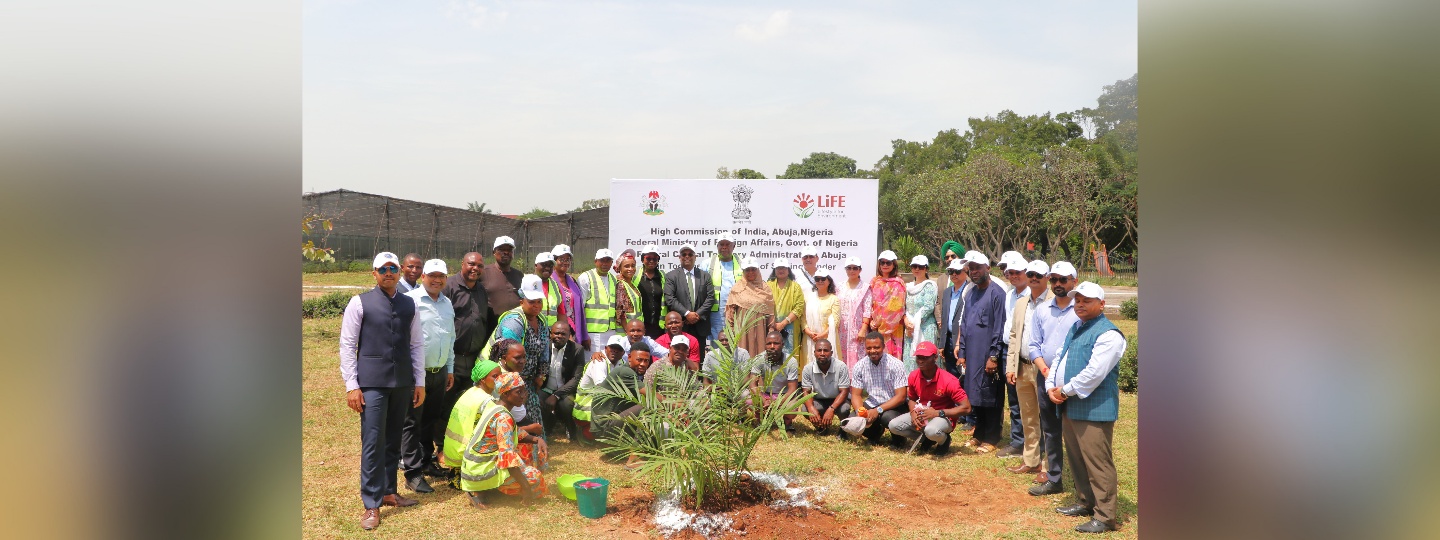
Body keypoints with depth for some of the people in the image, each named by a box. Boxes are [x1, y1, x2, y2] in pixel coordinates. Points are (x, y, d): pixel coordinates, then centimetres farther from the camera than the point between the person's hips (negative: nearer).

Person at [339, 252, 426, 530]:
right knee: (373, 442, -5)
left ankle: (388, 491, 27)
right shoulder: (360, 303, -2)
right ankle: (371, 505, 1)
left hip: (402, 383, 4)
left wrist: (419, 382, 9)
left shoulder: (409, 305, 9)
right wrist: (352, 386, -8)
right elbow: (347, 345, -4)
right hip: (372, 383, -4)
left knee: (393, 441, 13)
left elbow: (417, 344, 12)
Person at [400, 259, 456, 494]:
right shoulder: (410, 300, -10)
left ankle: (426, 461, 28)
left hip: (440, 372, 7)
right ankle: (412, 473, 0)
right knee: (412, 422, -2)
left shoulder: (447, 304, 13)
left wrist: (450, 369, 20)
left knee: (432, 419, 15)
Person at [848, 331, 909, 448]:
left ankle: (897, 438, 0)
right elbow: (856, 395, -1)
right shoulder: (859, 367, -5)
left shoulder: (896, 365, -16)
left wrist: (878, 410, -29)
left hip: (894, 406, -4)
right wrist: (859, 411, -24)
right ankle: (875, 432, 13)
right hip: (871, 405, 4)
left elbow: (901, 397, -18)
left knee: (887, 417, -37)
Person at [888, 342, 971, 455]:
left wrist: (938, 413, -24)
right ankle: (926, 439, 7)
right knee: (894, 425, -16)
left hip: (943, 417, -5)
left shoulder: (948, 381, -23)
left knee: (932, 430, -40)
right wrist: (913, 413, -11)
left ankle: (944, 440, -1)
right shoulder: (913, 376, -7)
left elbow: (966, 407, -22)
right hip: (920, 415, 6)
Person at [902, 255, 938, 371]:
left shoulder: (929, 286, -2)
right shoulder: (908, 287, 16)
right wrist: (907, 321, -6)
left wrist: (914, 323, -12)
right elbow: (905, 307, 13)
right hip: (910, 330, 6)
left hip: (925, 328, -6)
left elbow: (928, 307, -11)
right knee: (909, 358, 2)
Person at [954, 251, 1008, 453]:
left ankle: (991, 439, 10)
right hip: (972, 354, 7)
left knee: (990, 398, 1)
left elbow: (999, 328, -13)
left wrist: (994, 356, -15)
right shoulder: (970, 293, 13)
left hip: (988, 355, -7)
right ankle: (979, 434, 24)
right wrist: (962, 352, 12)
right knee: (975, 397, 13)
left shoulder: (996, 293, -11)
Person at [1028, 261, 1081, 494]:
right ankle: (1053, 480, 23)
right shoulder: (1042, 310, 9)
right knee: (1049, 431, 13)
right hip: (1045, 378, 5)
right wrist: (1045, 370, -6)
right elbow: (1033, 344, 9)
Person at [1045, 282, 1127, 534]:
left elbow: (1094, 373, -22)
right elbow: (1059, 359, 17)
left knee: (1098, 463, -5)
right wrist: (1051, 387, 1)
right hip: (1070, 407, 9)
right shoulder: (1075, 329, 16)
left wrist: (1065, 391, -14)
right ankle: (1084, 502, 33)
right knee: (1077, 460, 19)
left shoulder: (1108, 334, -15)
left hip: (1094, 409, -9)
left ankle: (1104, 517, 1)